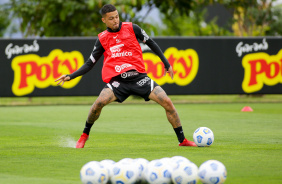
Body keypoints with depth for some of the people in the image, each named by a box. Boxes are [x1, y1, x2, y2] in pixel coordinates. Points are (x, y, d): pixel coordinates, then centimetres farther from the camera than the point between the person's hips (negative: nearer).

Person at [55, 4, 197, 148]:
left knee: (167, 102, -13)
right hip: (118, 81, 0)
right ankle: (85, 135, -1)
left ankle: (182, 140, 1)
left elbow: (151, 43, 15)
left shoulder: (131, 28, 4)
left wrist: (166, 63, 13)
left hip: (139, 77, 1)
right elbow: (89, 64, 13)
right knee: (99, 103, -27)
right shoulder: (102, 39, 7)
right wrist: (70, 77, 2)